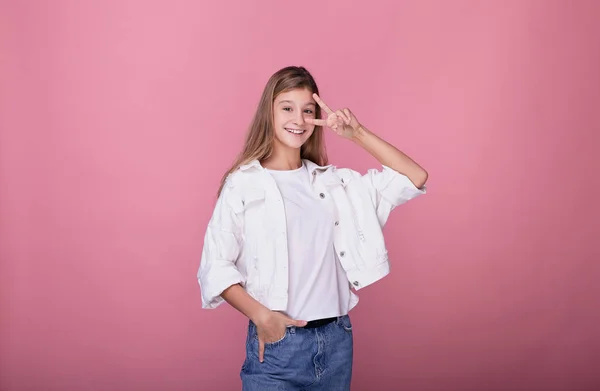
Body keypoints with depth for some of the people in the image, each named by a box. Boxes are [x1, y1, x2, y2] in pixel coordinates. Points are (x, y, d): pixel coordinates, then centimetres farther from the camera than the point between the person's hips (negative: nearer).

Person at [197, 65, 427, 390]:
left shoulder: (334, 182, 7)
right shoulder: (243, 183, -3)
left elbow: (415, 178, 5)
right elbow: (215, 267, -5)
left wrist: (358, 134, -1)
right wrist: (260, 316, -17)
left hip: (336, 339, 4)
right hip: (277, 343, -4)